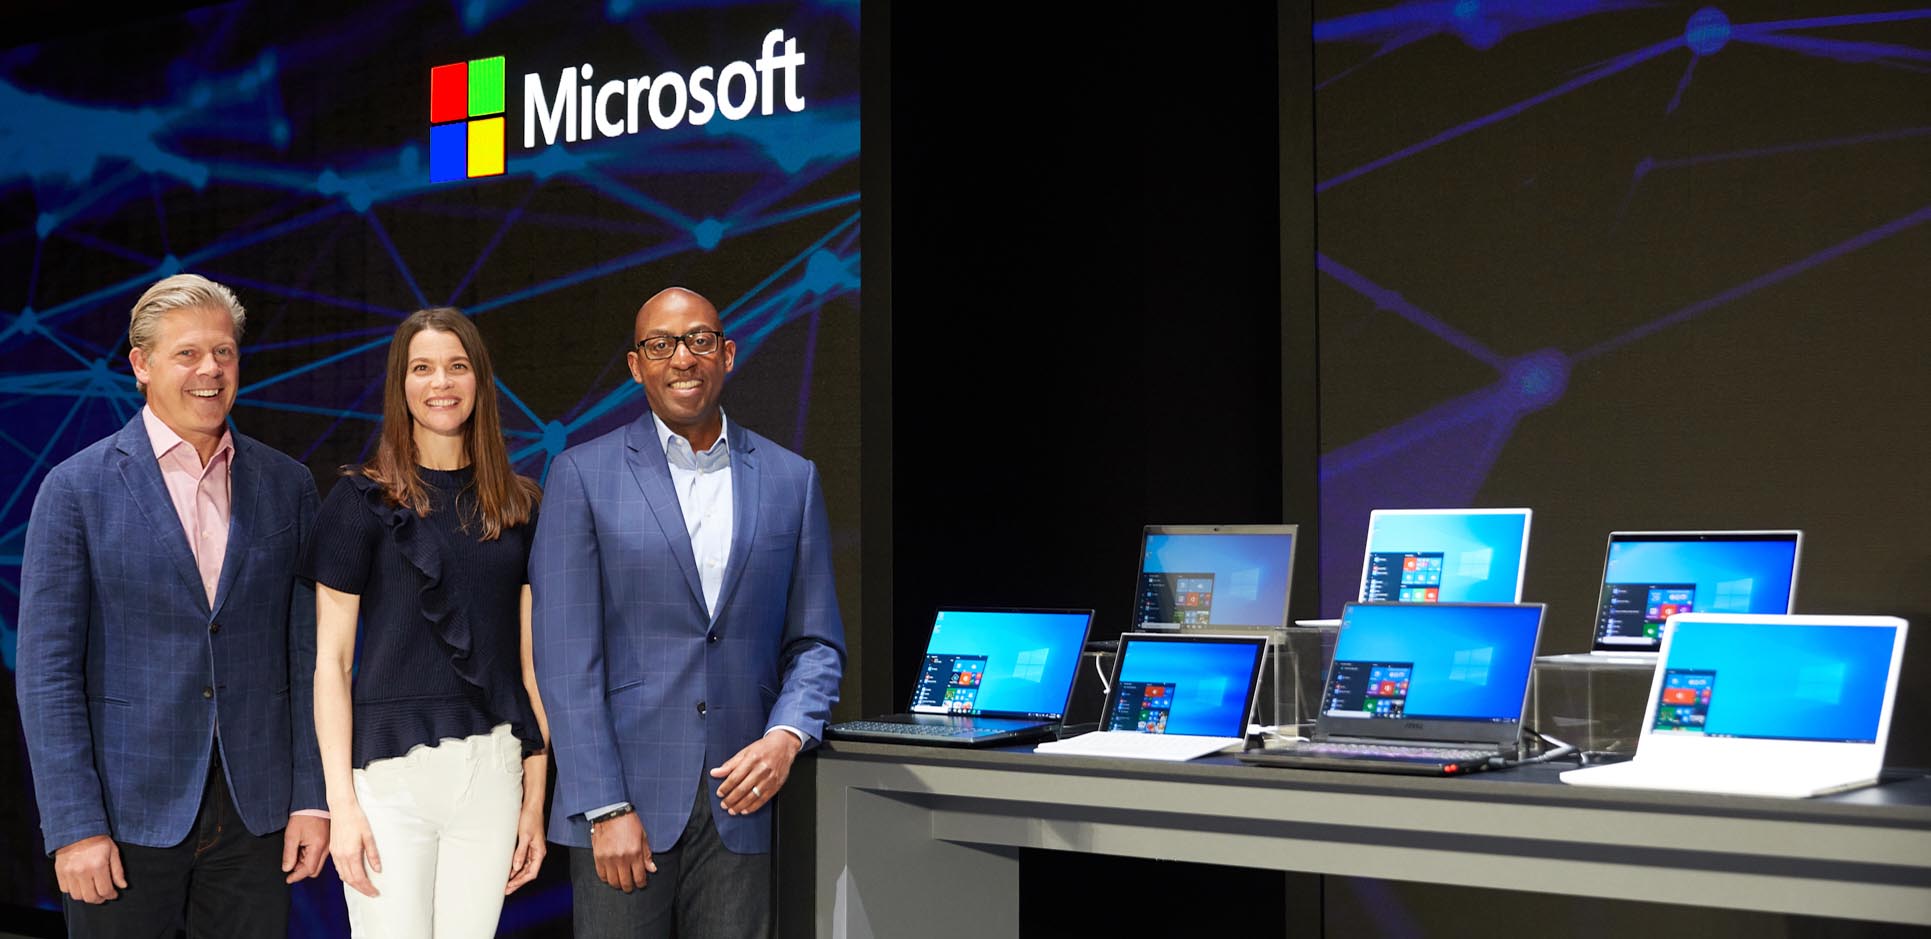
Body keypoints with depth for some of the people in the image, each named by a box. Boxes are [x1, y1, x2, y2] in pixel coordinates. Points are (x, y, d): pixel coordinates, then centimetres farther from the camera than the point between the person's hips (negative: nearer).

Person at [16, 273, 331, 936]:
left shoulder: (287, 486, 6)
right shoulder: (77, 488, -3)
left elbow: (308, 653, 7)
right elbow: (47, 670, -5)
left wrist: (312, 798, 1)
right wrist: (74, 827, -11)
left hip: (255, 812, 3)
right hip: (127, 813, -2)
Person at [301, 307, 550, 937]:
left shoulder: (518, 506, 9)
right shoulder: (363, 500, 1)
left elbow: (530, 661, 10)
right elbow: (330, 659, -1)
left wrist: (535, 798, 6)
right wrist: (340, 802, -8)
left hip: (492, 770, 3)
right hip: (392, 767, -3)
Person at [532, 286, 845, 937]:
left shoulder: (791, 479, 9)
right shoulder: (583, 475, 1)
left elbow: (816, 644, 12)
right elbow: (567, 658, -4)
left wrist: (785, 737, -7)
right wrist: (606, 809, -11)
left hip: (740, 804, 2)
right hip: (625, 800, -2)